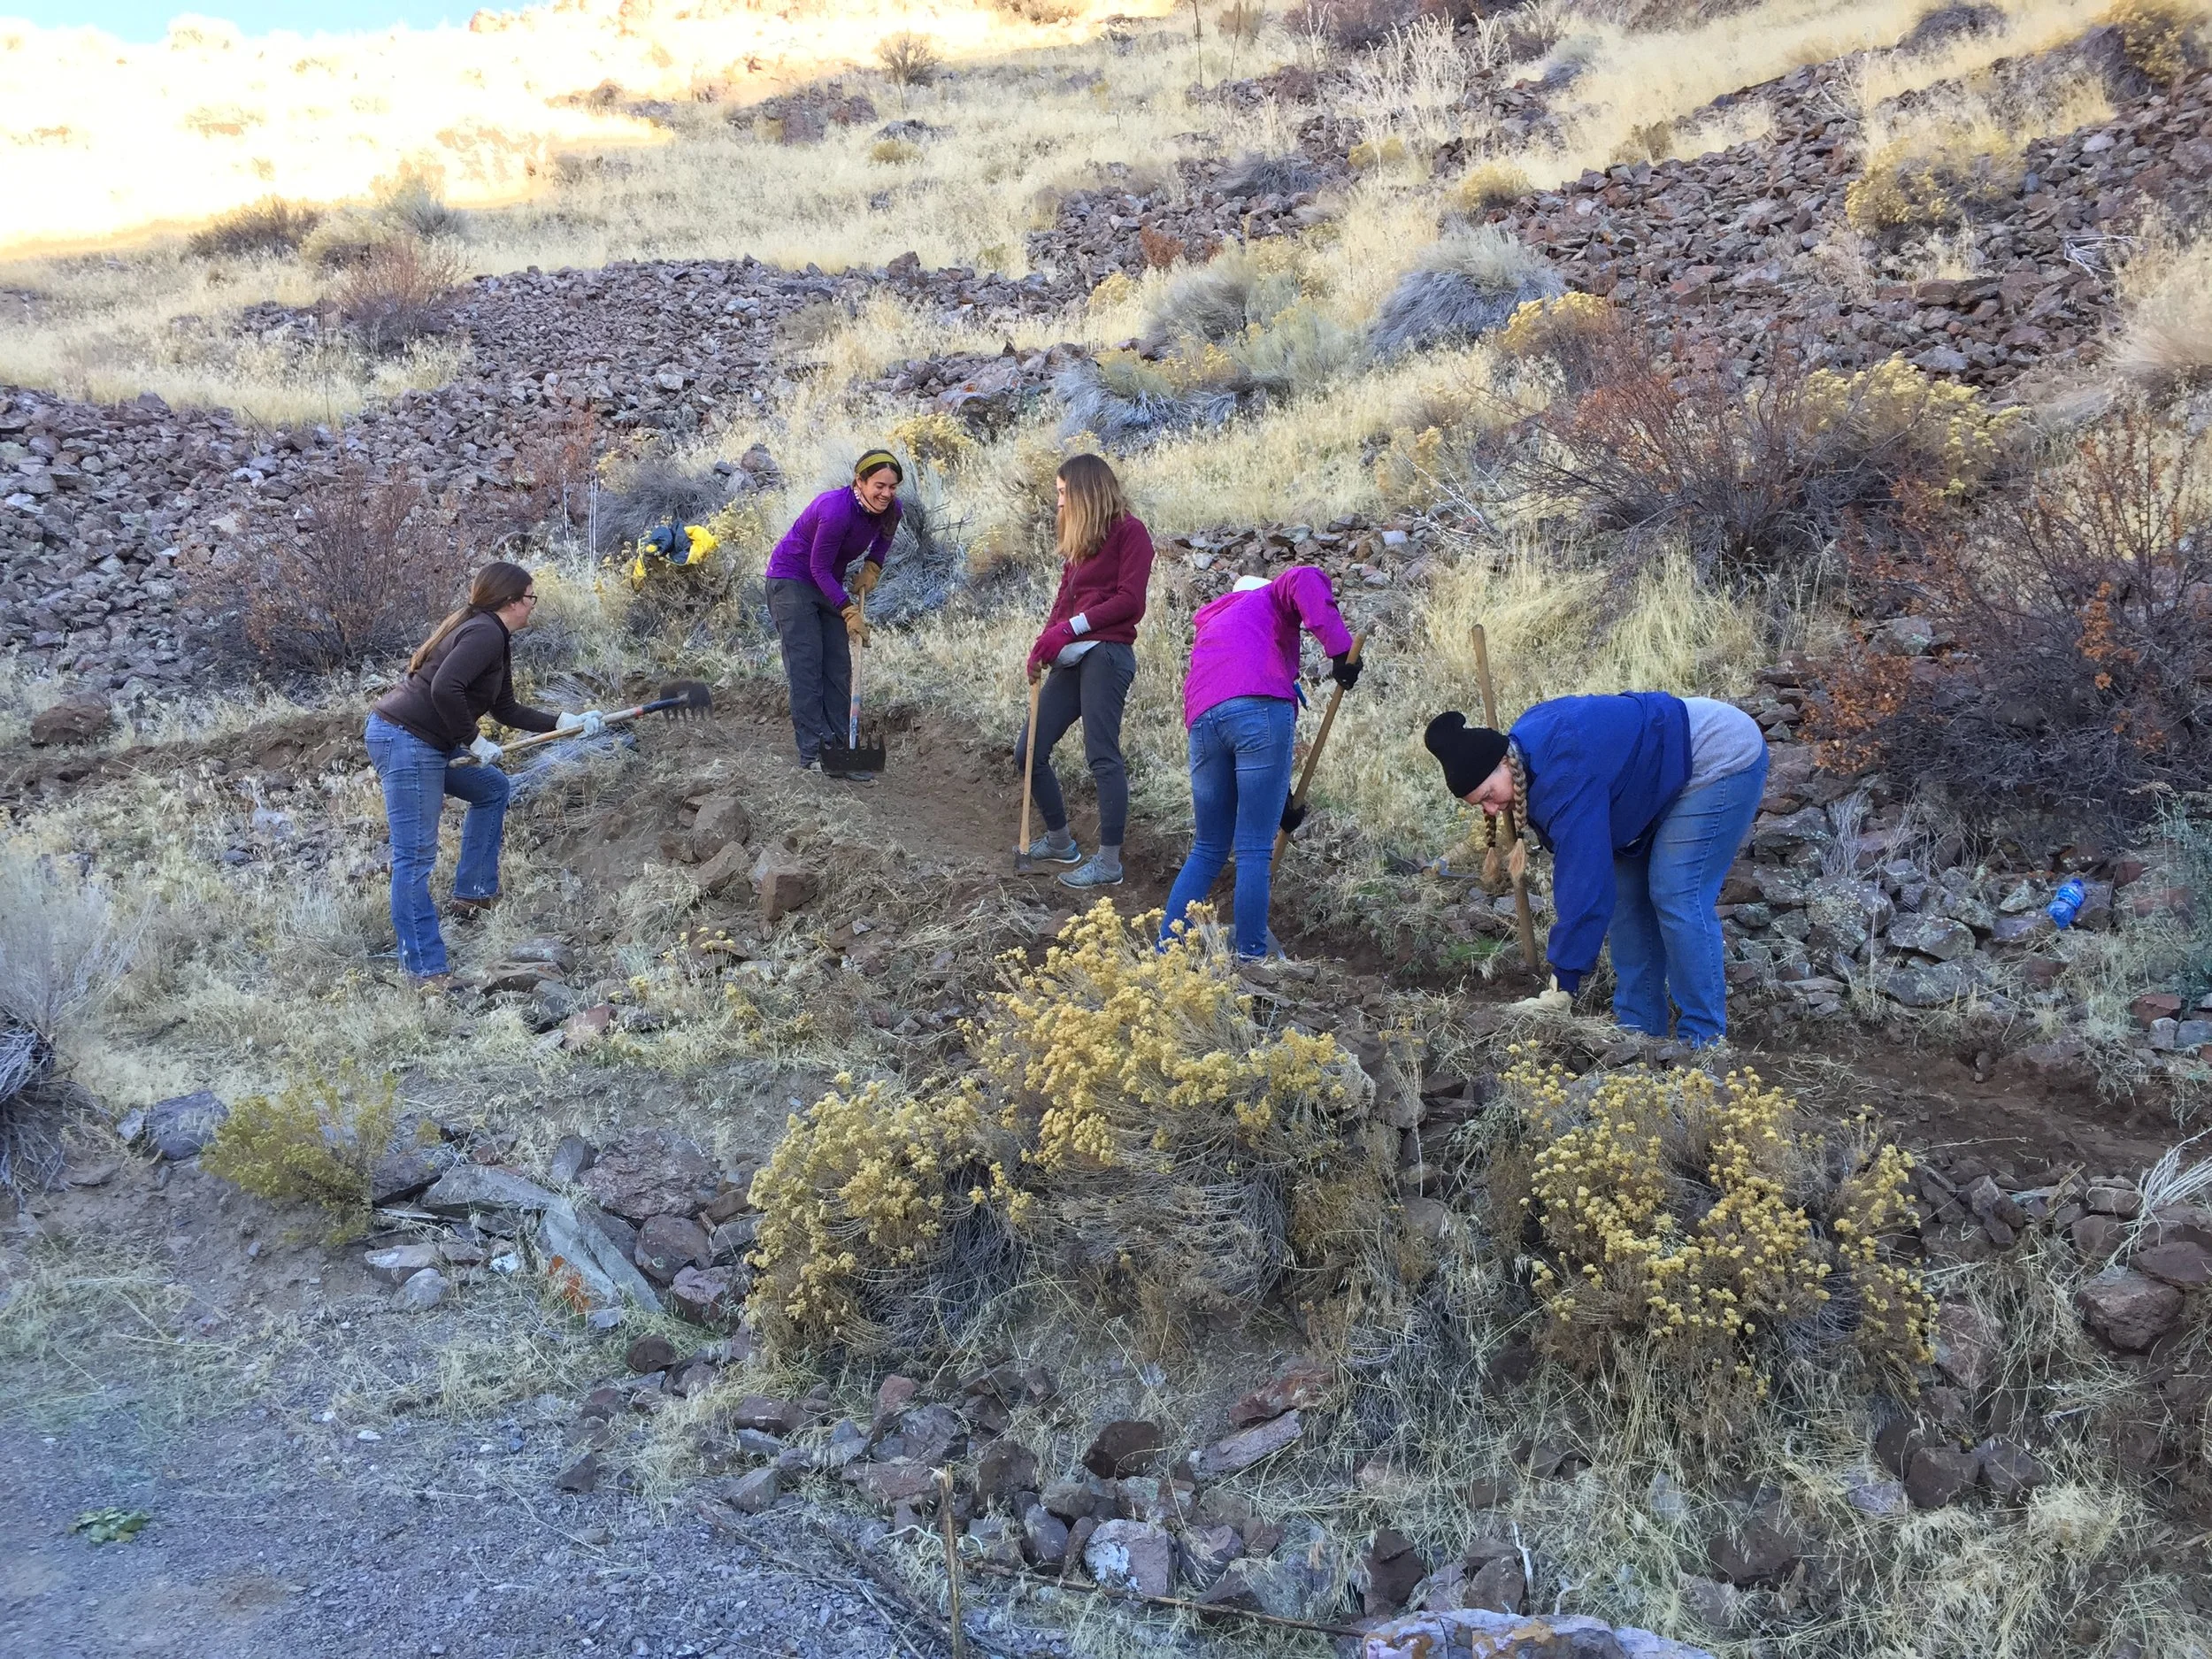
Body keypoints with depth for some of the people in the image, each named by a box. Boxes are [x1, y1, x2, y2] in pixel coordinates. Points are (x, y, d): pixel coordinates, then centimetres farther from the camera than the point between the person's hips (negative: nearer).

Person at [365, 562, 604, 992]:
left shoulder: (490, 636, 17)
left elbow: (507, 711, 23)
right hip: (405, 742, -11)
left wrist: (568, 722, 18)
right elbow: (444, 688, -28)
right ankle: (426, 972, -8)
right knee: (415, 856, -9)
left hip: (429, 744, 11)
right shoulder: (485, 634, -14)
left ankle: (472, 896, 28)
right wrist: (474, 741, -16)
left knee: (492, 788, 25)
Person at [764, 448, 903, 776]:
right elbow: (820, 568, -24)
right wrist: (849, 612, -28)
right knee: (806, 666, -11)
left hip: (829, 584, 7)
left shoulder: (891, 509, -12)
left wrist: (872, 567, -1)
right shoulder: (837, 509, -32)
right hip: (791, 580, -7)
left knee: (839, 669, 4)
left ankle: (839, 748, 8)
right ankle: (811, 753, -11)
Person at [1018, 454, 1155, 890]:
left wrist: (1071, 627, -15)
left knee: (1102, 755, -13)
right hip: (1070, 658, 9)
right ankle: (1059, 841, 23)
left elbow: (1129, 600, -11)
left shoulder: (1129, 531, -1)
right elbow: (1064, 600, 19)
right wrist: (1045, 643, 2)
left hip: (1106, 653, -9)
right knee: (1029, 751, 8)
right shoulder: (1080, 540, 24)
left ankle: (1109, 862, -10)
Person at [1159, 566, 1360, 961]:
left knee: (1208, 850, 19)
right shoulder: (1268, 598, 26)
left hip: (1202, 721, 6)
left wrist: (1279, 800, 37)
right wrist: (1340, 648, -8)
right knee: (1254, 851, -1)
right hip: (1260, 710, -5)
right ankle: (1251, 956, 1)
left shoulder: (1211, 627, 42)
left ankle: (1167, 947, 17)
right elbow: (1305, 579, -1)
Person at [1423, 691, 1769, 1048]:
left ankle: (1705, 1042, -8)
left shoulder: (1567, 776, -35)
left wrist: (1562, 989, -34)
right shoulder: (1524, 744, -7)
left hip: (1723, 759, -10)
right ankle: (1639, 1029, 8)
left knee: (1676, 898, -15)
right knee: (1627, 891, 4)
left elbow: (1584, 883, -36)